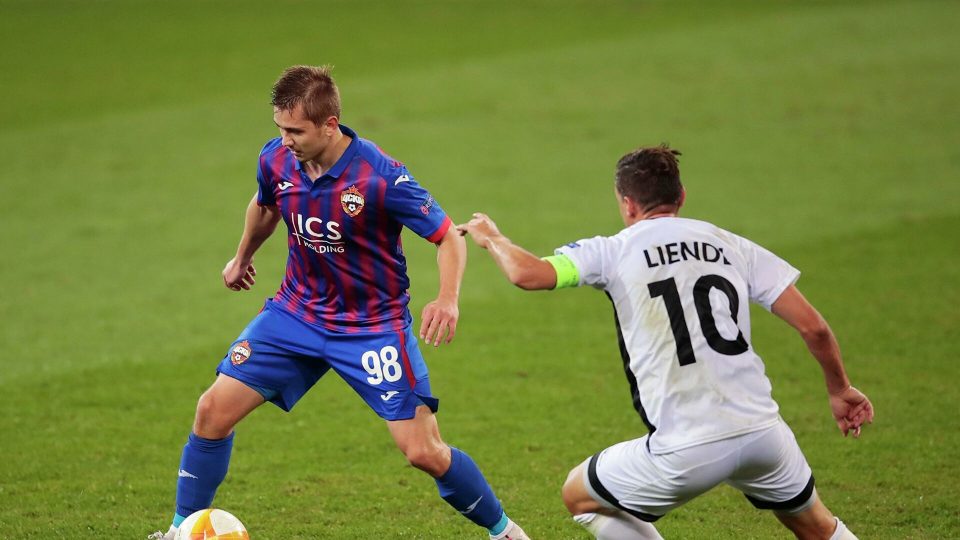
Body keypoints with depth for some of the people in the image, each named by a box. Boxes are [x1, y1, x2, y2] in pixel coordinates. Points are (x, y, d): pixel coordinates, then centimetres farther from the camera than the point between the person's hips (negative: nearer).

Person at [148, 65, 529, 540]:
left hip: (373, 324, -4)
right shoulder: (275, 160, -10)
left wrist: (448, 299, -36)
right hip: (296, 312, 5)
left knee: (423, 452, -10)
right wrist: (242, 257, 34)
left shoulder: (381, 177, -26)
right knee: (213, 411, -4)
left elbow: (449, 237, -17)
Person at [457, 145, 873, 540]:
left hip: (686, 450, -3)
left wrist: (491, 237, 11)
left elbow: (527, 274, -11)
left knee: (579, 496, 22)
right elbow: (812, 326, 7)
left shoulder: (614, 252, 1)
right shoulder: (731, 246, 11)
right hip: (762, 433, 4)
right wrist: (840, 389, 23)